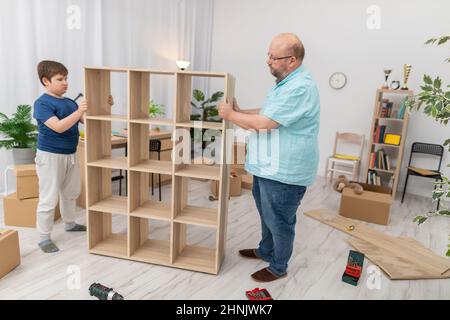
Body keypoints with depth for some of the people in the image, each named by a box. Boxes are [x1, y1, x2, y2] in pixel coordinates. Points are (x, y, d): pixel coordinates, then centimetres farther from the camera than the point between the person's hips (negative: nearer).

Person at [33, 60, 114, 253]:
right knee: (49, 198, -1)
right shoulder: (42, 103, -14)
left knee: (71, 192, 21)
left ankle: (70, 223, 41)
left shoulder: (70, 102, 7)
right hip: (50, 156, -8)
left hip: (70, 155, 8)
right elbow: (58, 127, -26)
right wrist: (78, 111, -35)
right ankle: (44, 238, 13)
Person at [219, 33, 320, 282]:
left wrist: (231, 115, -11)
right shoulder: (286, 83, 11)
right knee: (267, 215, 25)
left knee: (279, 221, 8)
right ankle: (265, 251, 47)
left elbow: (263, 123, -25)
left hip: (284, 172, -10)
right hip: (268, 168, 10)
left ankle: (278, 268, 30)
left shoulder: (300, 88, -23)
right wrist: (239, 111, 8)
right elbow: (266, 113, 21)